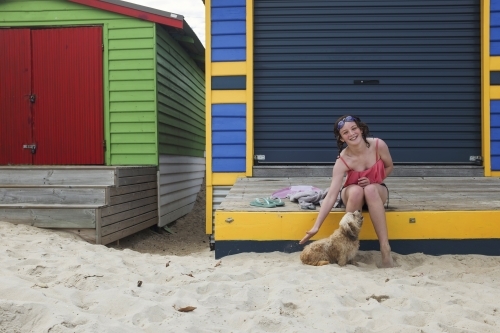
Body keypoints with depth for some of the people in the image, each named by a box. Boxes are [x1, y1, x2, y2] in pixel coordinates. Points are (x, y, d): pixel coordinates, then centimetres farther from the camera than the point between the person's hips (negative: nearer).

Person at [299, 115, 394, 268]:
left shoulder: (378, 145, -22)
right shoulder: (343, 160, -26)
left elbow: (389, 167, 0)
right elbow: (331, 195, -30)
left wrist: (372, 181, -18)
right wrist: (316, 226, -35)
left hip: (377, 191, 1)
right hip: (352, 195, -1)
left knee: (370, 189, -35)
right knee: (356, 190, -37)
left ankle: (385, 249, -34)